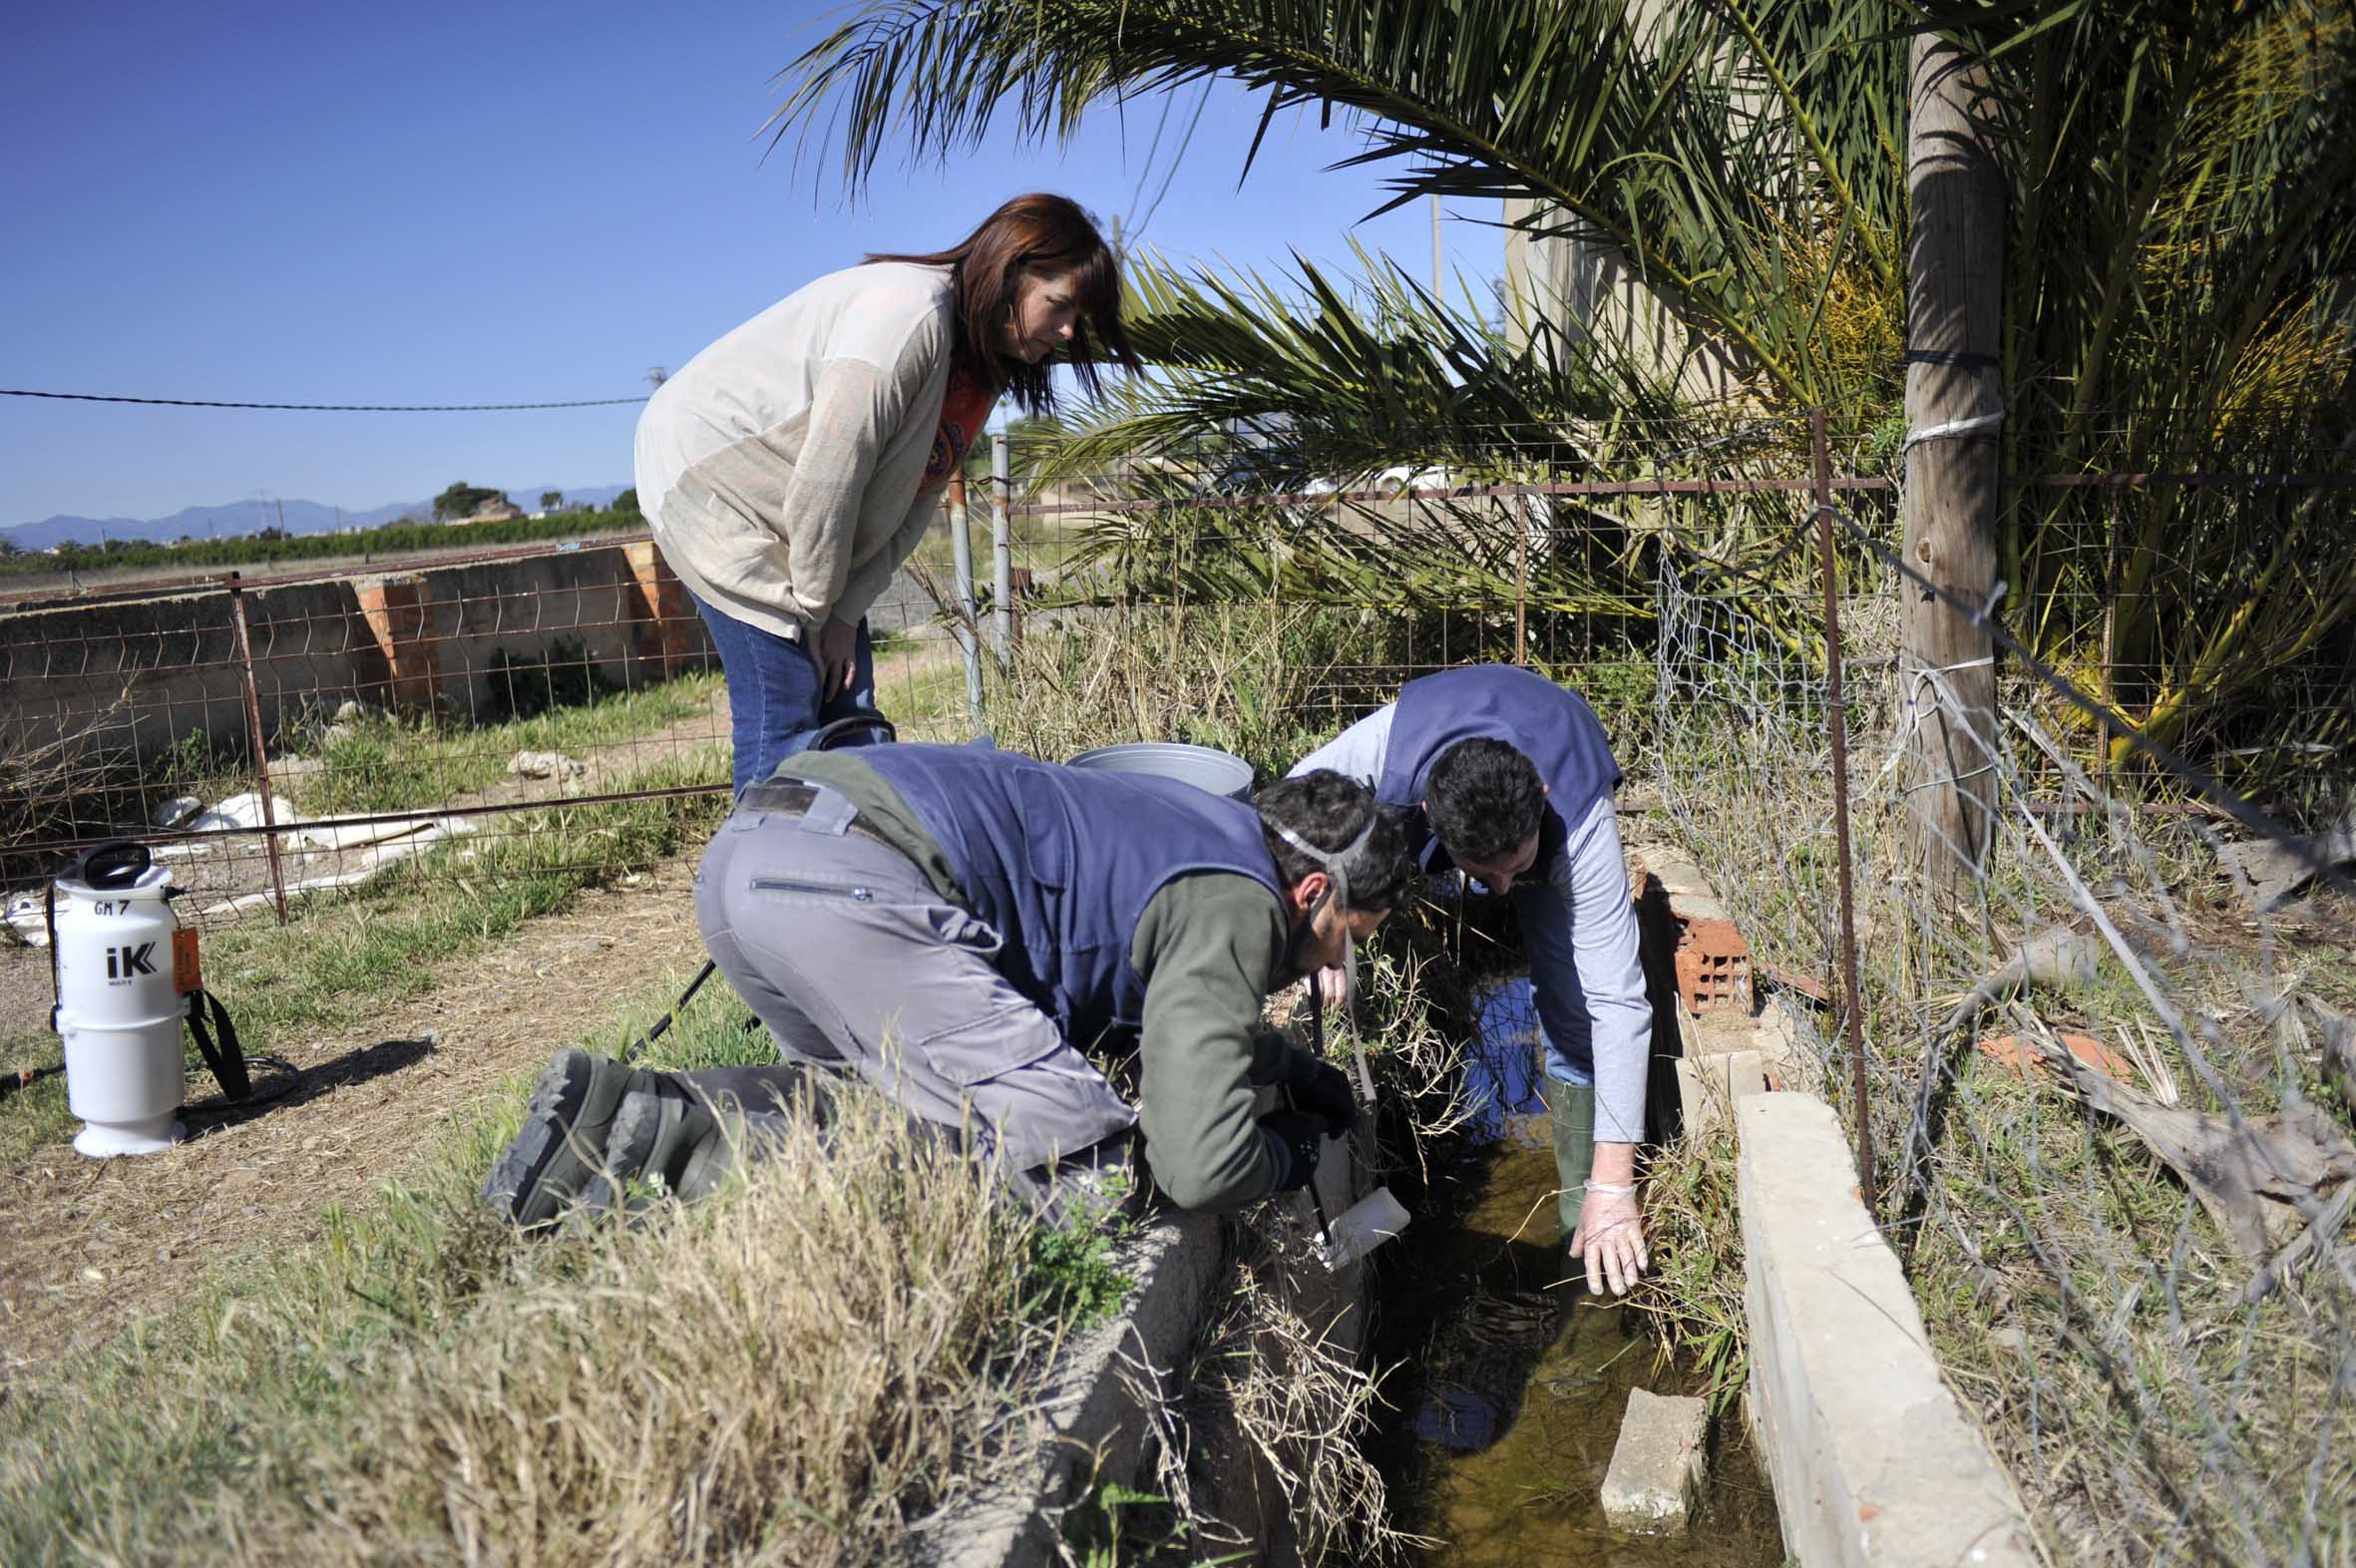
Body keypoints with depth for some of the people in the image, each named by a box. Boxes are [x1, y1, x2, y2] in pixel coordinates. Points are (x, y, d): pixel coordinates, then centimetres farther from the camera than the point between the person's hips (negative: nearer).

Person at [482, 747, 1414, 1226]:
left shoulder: (1201, 832, 28)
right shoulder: (1235, 908, -2)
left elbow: (1156, 1014, 46)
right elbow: (1198, 1169, -11)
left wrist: (1303, 1074, 42)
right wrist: (1295, 1151, 12)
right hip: (849, 883, -10)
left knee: (871, 1089, 30)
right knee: (1082, 1168, -8)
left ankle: (620, 1110, 8)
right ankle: (691, 1151, -16)